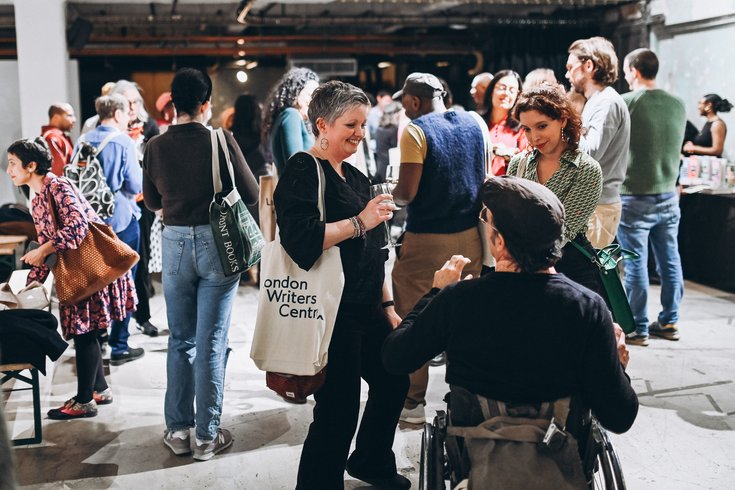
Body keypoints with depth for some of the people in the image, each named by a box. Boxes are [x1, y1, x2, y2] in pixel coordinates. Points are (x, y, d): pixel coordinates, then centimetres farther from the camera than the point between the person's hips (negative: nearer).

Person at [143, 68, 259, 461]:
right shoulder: (220, 140, -11)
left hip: (175, 242, 3)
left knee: (180, 341, 14)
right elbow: (251, 194, -4)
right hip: (217, 241, -3)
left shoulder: (156, 147, -2)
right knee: (211, 343, 4)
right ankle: (207, 436, 11)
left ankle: (177, 430, 22)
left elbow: (152, 201, 11)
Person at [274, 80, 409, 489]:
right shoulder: (303, 171, -11)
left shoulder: (356, 177, 15)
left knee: (394, 381, 21)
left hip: (366, 309, 9)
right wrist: (359, 222, -21)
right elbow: (301, 240, -27)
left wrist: (387, 305, 18)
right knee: (338, 411, -5)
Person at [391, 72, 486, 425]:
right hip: (470, 234, 6)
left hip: (427, 239, -6)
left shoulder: (415, 131, -11)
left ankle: (413, 401, 10)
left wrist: (390, 194, 4)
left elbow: (406, 193, -16)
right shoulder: (476, 123, 6)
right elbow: (485, 179, 14)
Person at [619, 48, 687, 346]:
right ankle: (669, 322, 22)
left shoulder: (626, 103, -13)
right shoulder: (678, 105, 3)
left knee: (635, 264, 2)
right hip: (668, 195, 5)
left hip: (634, 197, -5)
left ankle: (638, 328, 9)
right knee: (670, 260, 12)